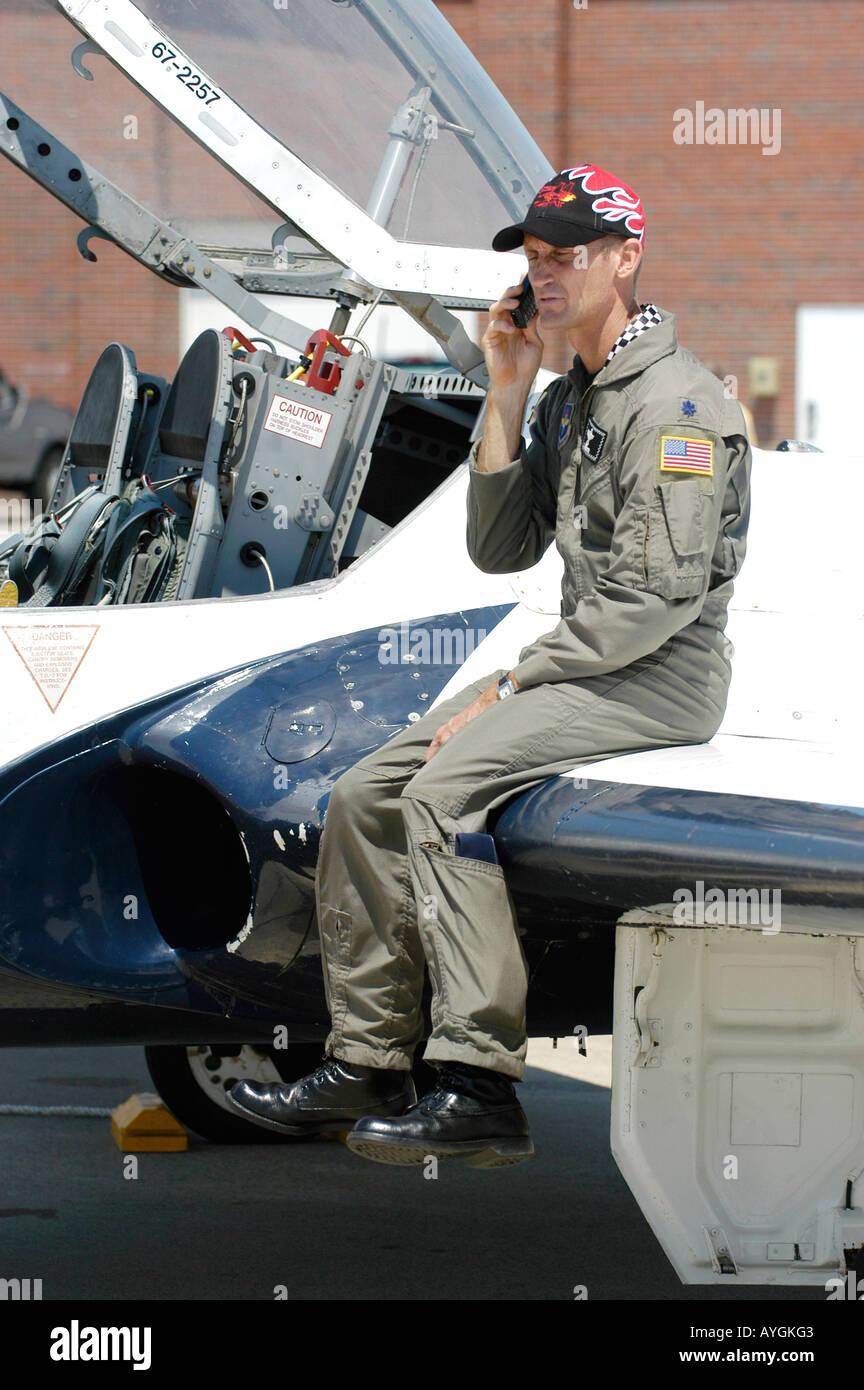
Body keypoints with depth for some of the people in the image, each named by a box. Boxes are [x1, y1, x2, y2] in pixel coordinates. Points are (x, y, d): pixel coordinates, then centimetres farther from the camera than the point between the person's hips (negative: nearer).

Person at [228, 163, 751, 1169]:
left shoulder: (674, 403, -15)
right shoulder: (569, 398, 16)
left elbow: (657, 597, -22)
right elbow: (500, 549, 13)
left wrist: (510, 687, -18)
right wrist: (506, 399, 3)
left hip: (663, 680, -10)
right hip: (587, 666, 10)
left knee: (445, 791, -28)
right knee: (365, 794, 2)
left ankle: (482, 1090, -31)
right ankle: (368, 1064, 6)